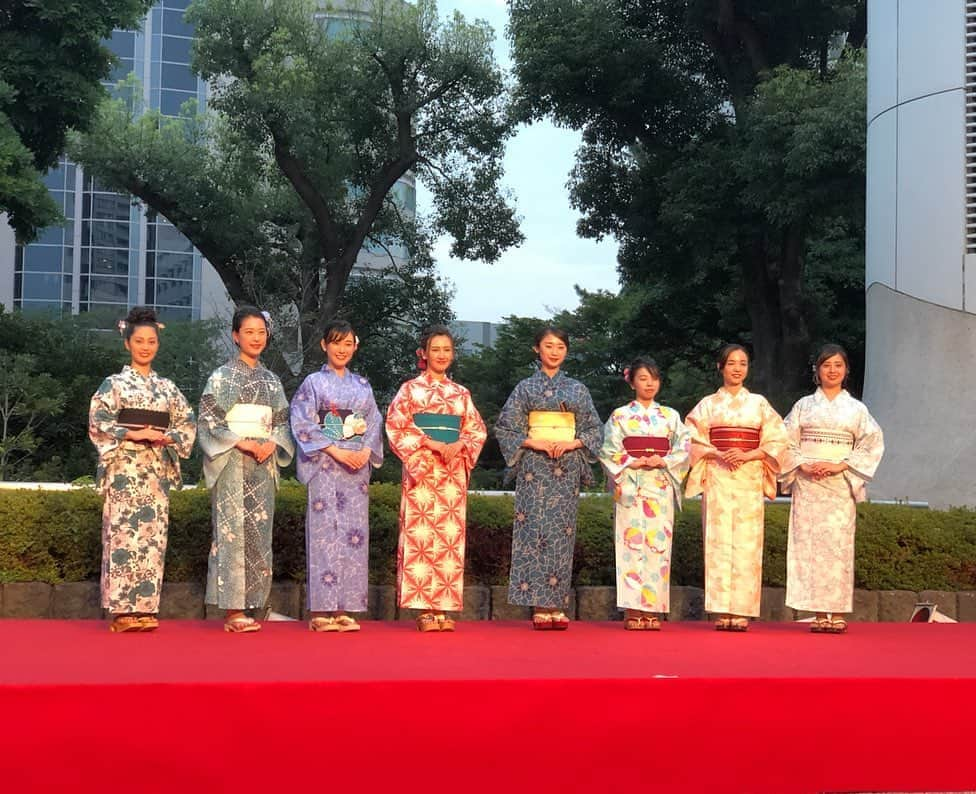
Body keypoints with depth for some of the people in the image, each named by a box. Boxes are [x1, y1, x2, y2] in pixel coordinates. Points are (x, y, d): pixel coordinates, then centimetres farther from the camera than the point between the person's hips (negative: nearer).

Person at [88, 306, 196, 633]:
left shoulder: (168, 387, 15)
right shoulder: (114, 383, 4)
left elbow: (187, 424, 13)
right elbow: (98, 423, -3)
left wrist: (167, 437, -7)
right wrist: (132, 435, -15)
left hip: (157, 468, 4)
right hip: (124, 467, -4)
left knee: (153, 533, 0)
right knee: (123, 532, -10)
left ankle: (145, 607, 2)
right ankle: (122, 610, -9)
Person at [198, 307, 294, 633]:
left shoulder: (272, 380, 15)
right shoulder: (222, 376, 1)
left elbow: (282, 423, 15)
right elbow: (208, 422, -6)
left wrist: (271, 444, -5)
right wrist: (242, 443, -15)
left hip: (263, 464, 5)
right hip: (231, 463, -5)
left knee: (258, 531, 2)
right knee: (232, 529, -8)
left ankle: (248, 605, 6)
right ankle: (232, 610, -8)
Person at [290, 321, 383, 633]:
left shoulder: (362, 385, 16)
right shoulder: (314, 383, 2)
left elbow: (375, 423, 15)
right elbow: (303, 425, -6)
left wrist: (366, 452, -5)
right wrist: (337, 452, -14)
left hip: (357, 466, 5)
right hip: (325, 466, -5)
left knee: (353, 533, 1)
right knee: (325, 531, -8)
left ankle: (343, 609, 5)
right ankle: (322, 611, -7)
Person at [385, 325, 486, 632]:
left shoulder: (461, 393, 15)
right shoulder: (410, 389, 5)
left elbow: (477, 430, 13)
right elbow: (397, 428, -3)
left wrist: (459, 446, -7)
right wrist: (431, 444, -13)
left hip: (453, 471, 4)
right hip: (420, 471, -4)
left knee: (451, 535, -1)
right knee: (420, 535, -9)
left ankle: (444, 608, 2)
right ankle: (423, 609, -7)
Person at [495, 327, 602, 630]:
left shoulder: (578, 389, 13)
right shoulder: (525, 388, 7)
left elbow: (594, 429, 11)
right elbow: (505, 427, 2)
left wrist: (570, 444, -7)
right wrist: (536, 443, -11)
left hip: (567, 468, 2)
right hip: (534, 467, -2)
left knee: (562, 532, -1)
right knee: (535, 530, -8)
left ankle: (557, 606, 2)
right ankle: (539, 607, -7)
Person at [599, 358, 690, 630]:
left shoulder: (671, 416, 13)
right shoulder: (620, 415, 6)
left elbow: (684, 449, 8)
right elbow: (608, 450, 0)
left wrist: (663, 461, -9)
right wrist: (633, 462, -12)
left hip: (661, 487, 2)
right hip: (631, 487, -2)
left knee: (658, 544, -3)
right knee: (631, 543, -8)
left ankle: (653, 609, 1)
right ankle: (632, 611, -7)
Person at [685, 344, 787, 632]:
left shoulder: (759, 403, 12)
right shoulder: (708, 404, 11)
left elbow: (776, 441, 7)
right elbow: (693, 441, 6)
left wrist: (747, 455, -9)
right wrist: (717, 454, -12)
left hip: (750, 479, 0)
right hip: (717, 478, 0)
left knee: (747, 541, -6)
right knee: (718, 540, -7)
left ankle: (742, 611, -4)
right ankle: (722, 611, -6)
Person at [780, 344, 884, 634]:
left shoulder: (856, 408, 9)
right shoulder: (803, 405, 11)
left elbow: (871, 445, 2)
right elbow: (787, 442, 8)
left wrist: (841, 466, -9)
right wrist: (803, 466, -9)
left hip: (841, 484, -1)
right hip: (807, 483, 1)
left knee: (838, 543, -6)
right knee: (809, 543, -4)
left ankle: (837, 612, -3)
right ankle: (818, 613, -1)